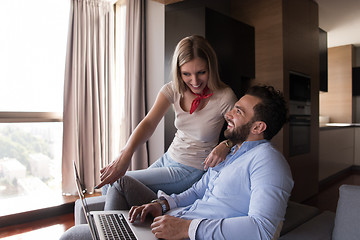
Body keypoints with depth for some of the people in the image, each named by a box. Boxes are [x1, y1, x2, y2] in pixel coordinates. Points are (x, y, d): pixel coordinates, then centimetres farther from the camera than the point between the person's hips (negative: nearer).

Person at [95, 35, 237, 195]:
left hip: (191, 170, -5)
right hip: (168, 158, 5)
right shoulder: (172, 90, -9)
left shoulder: (224, 97, -20)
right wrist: (125, 154, -36)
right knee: (108, 182, 14)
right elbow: (149, 123, -20)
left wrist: (226, 145, -34)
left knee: (118, 184, -4)